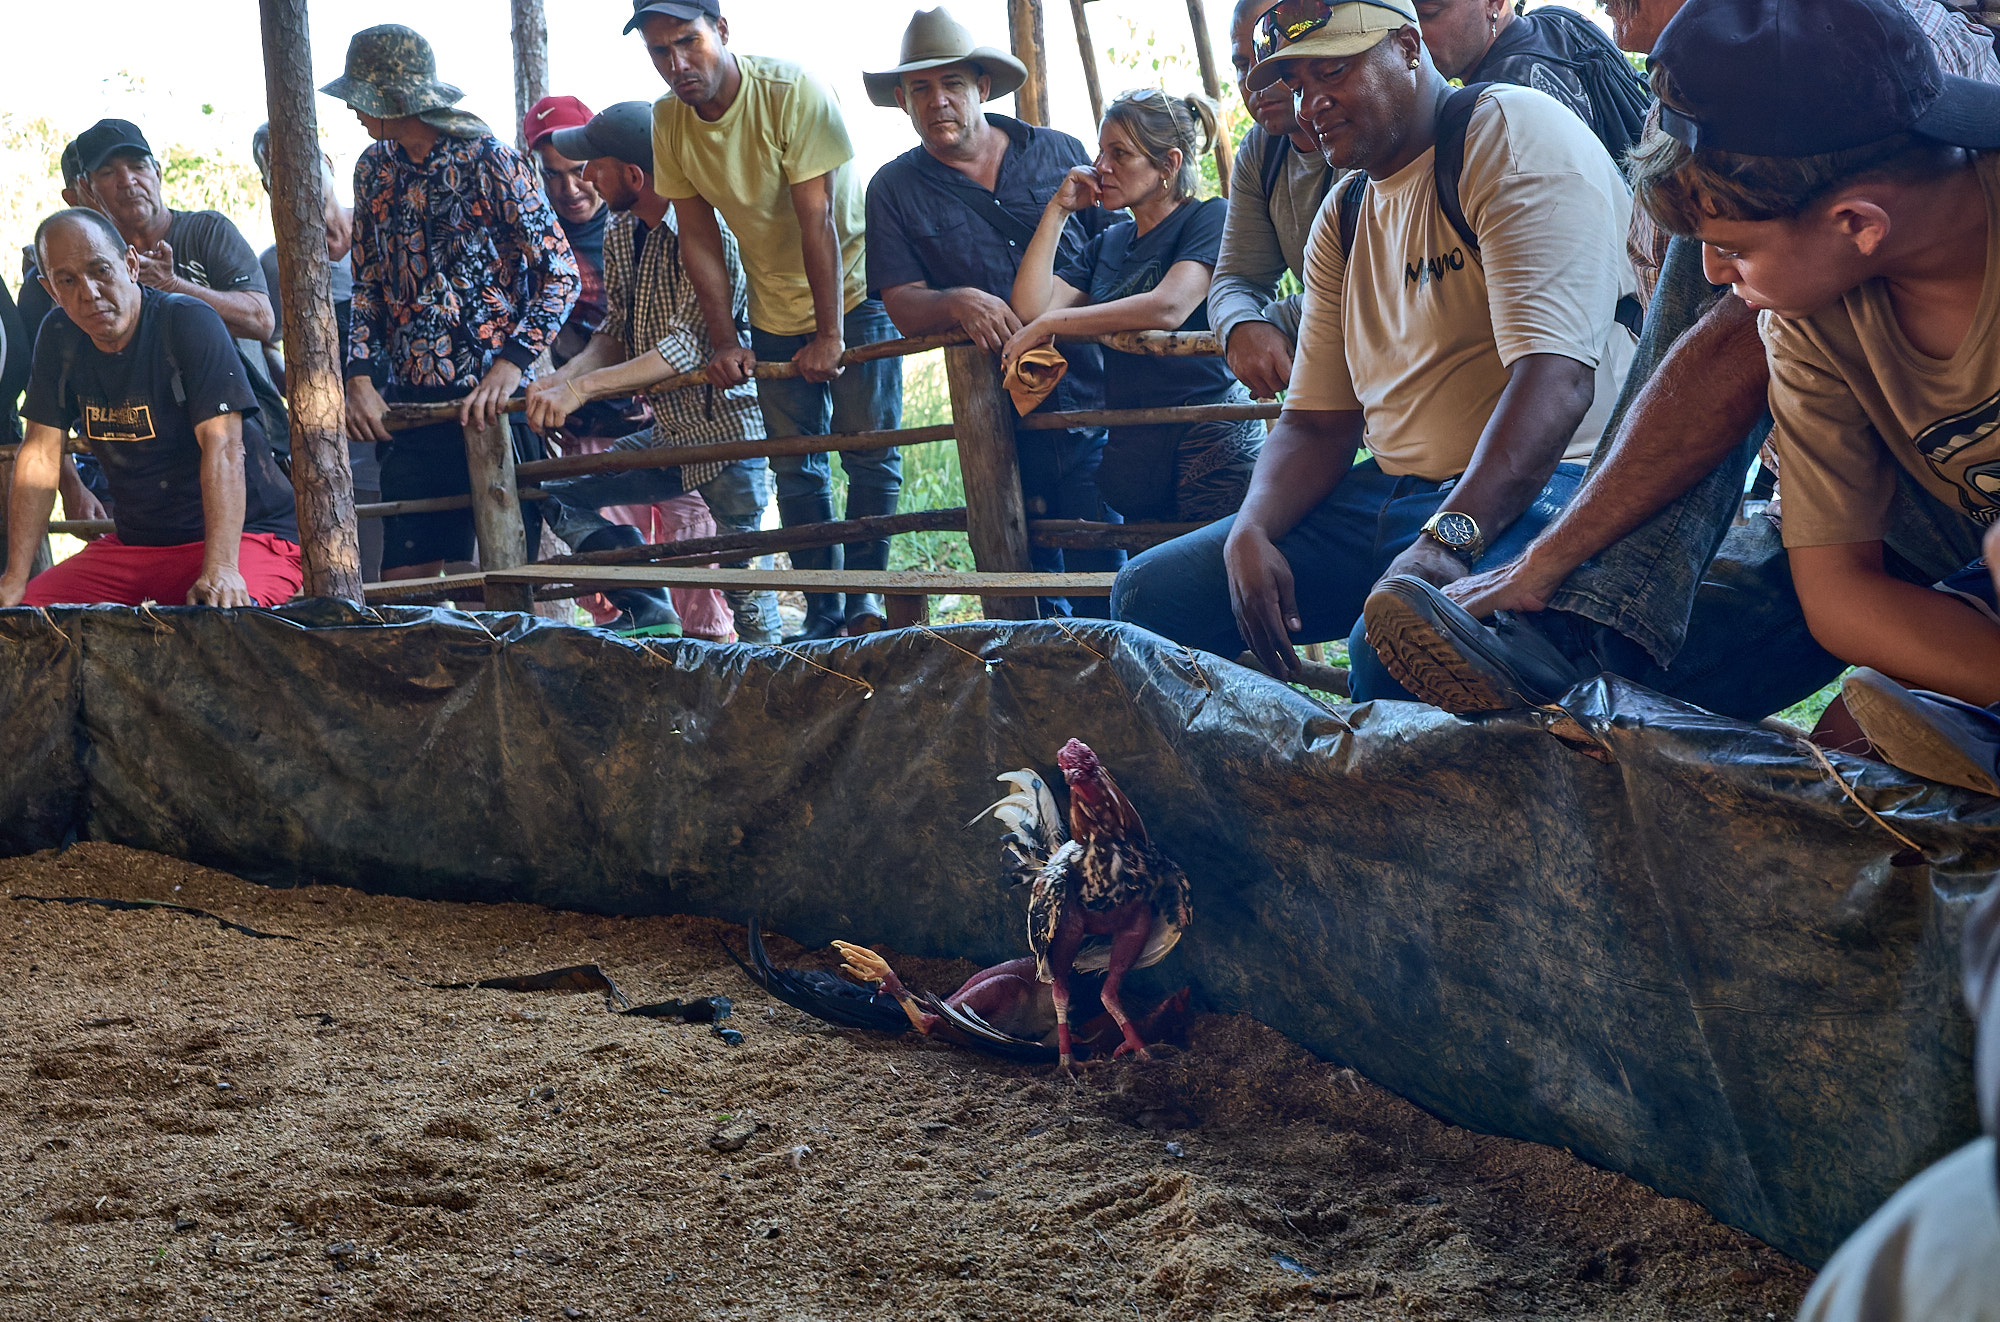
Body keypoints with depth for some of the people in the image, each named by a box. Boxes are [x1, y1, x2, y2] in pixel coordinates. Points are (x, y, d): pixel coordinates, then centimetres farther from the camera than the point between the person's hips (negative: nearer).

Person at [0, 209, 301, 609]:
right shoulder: (59, 336, 3)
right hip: (135, 542, 6)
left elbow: (222, 449, -23)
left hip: (246, 532, -6)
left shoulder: (191, 322, -14)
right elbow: (40, 456, 3)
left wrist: (220, 568, -36)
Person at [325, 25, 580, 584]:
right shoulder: (374, 169, 10)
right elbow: (368, 284, 16)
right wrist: (360, 377, 1)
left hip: (492, 400, -5)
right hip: (409, 407, 5)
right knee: (404, 581, 3)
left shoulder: (487, 161, -7)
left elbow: (562, 275, -9)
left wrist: (510, 365, -20)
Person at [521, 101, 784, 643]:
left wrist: (583, 388, -30)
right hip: (670, 433, 9)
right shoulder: (619, 233, 7)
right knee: (552, 491, 4)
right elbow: (616, 332, 9)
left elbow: (690, 347, -27)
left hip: (730, 430, -9)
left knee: (745, 582, -9)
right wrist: (561, 378, -12)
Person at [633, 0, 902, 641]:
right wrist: (724, 342, -6)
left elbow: (818, 220, -25)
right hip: (775, 313, 5)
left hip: (854, 291, -4)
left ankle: (865, 591, 4)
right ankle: (823, 610, 10)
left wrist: (830, 334, -25)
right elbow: (698, 234, -2)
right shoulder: (668, 121, -9)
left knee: (870, 453, -7)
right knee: (795, 467, 4)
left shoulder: (793, 93, -25)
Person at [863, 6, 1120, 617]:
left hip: (1093, 411, 0)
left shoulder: (1059, 154, 7)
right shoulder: (895, 189, 5)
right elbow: (902, 306, -1)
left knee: (1104, 581, -3)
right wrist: (959, 304, -23)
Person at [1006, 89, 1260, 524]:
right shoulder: (1107, 245, 18)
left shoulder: (1209, 218, -3)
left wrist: (1049, 323, -13)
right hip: (1132, 446, 7)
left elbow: (1167, 308, -20)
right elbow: (1029, 309, 5)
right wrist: (1058, 211, 4)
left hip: (1211, 439, -7)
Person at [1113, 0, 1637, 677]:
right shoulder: (1343, 218, 18)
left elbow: (1555, 376, -21)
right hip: (1389, 493, 8)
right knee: (1149, 592, -2)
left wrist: (1447, 540, -32)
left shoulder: (1513, 132, -8)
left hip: (1540, 482, -8)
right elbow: (1317, 421, 17)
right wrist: (1251, 533, -5)